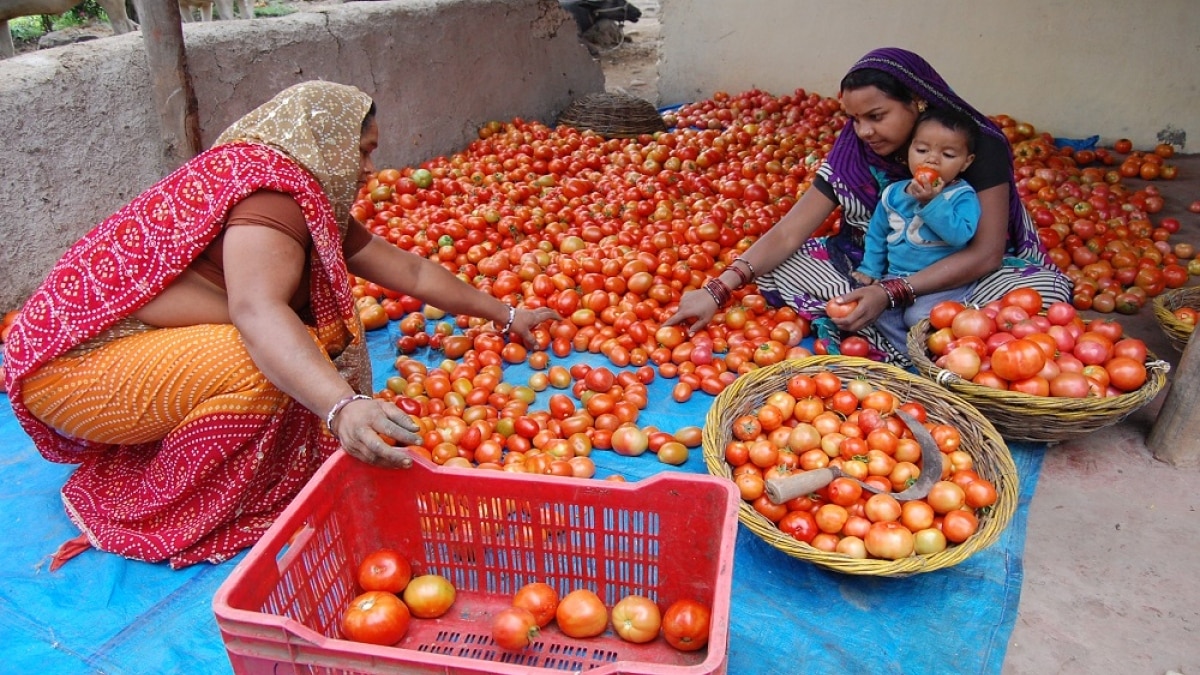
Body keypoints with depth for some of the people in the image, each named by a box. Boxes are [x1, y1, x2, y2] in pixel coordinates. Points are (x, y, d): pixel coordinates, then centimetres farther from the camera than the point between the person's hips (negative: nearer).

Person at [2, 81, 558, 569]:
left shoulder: (311, 198, 8)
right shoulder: (268, 186, -21)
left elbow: (404, 268, 12)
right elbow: (258, 310, -40)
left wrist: (505, 316, 16)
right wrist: (342, 406, -54)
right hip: (71, 365, -9)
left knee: (292, 351, 6)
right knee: (270, 362, -27)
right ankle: (169, 518, -7)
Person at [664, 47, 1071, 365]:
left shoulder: (980, 146, -18)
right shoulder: (852, 153, -11)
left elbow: (986, 253, -21)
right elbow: (787, 233, -15)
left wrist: (891, 294, -32)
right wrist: (717, 291, -27)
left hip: (964, 277, -2)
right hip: (876, 273, 3)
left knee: (1045, 288, -33)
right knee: (776, 267, -18)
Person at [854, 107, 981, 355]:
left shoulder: (963, 196, -8)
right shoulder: (893, 193, 6)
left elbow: (959, 235, -25)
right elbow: (877, 234, 17)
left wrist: (933, 202, -28)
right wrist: (870, 270, 9)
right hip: (897, 280, 5)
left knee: (918, 316, -28)